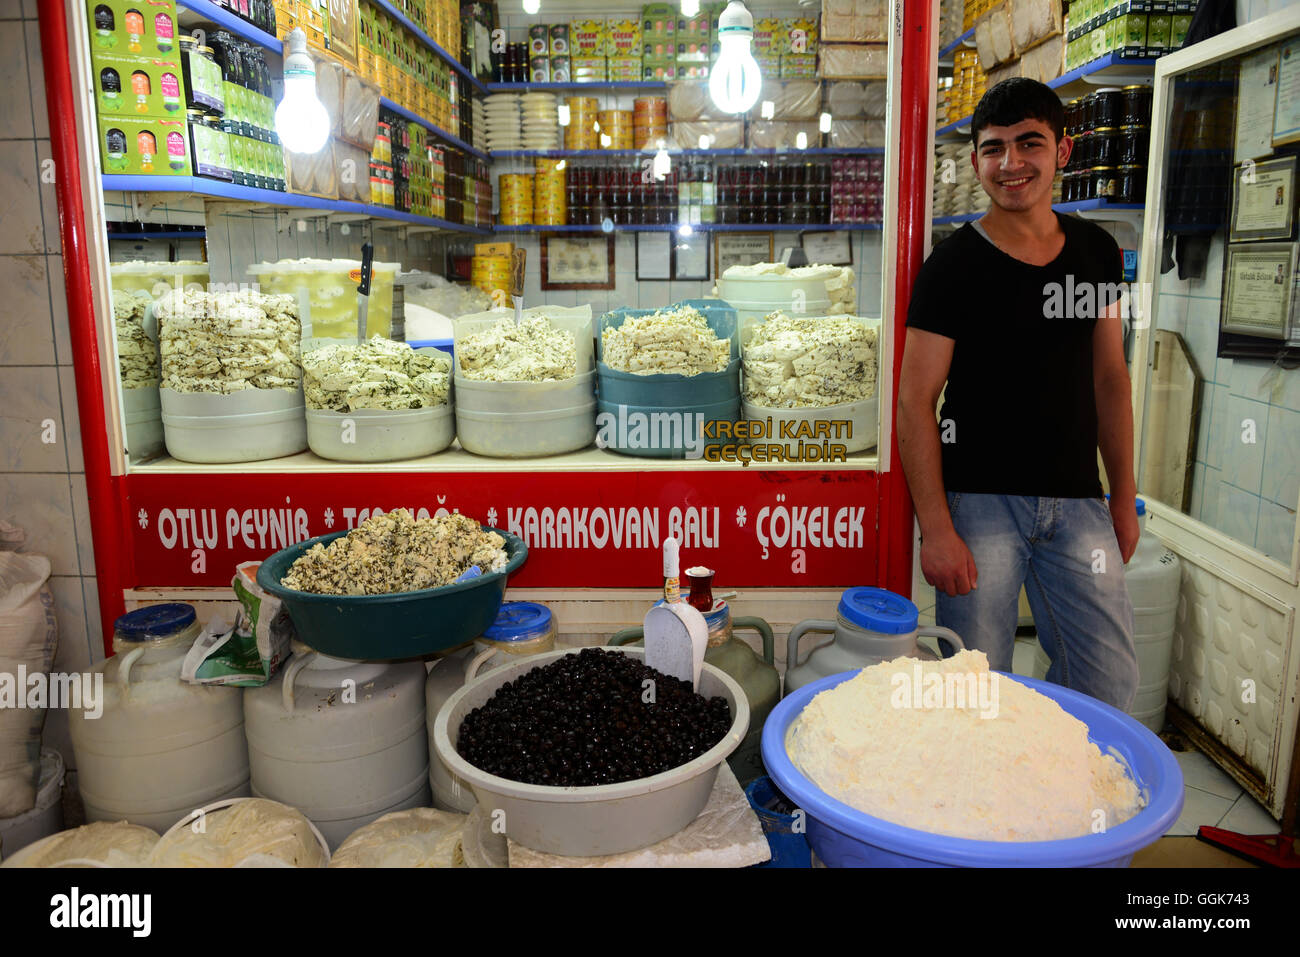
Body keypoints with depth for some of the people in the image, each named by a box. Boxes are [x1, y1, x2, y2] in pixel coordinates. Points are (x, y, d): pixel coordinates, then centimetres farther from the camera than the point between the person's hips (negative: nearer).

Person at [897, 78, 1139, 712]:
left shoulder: (1097, 253, 9)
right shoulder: (953, 266, -7)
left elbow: (1109, 378, 15)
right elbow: (915, 401, -10)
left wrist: (1124, 496, 14)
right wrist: (935, 529, -15)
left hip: (1078, 501, 5)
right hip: (980, 500, -5)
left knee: (1110, 684, 8)